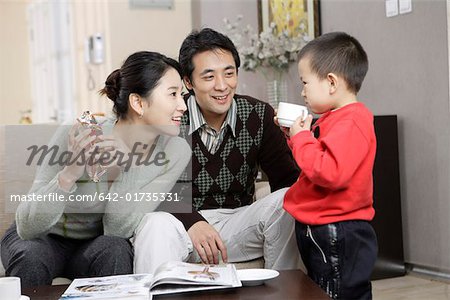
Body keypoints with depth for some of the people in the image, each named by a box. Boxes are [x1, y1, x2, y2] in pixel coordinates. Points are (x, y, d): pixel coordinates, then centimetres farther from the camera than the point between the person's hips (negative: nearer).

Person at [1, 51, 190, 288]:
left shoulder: (176, 152, -18)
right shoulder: (76, 137, -26)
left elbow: (118, 230, -17)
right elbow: (27, 227, -25)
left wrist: (123, 171, -35)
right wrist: (69, 174, -41)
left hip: (98, 244, 2)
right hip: (46, 239, -1)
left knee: (115, 250, -31)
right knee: (31, 258, -33)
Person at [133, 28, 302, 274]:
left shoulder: (259, 115, -1)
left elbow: (287, 179, -2)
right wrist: (192, 222, -30)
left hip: (237, 222, 4)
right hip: (181, 222, -3)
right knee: (157, 224, -36)